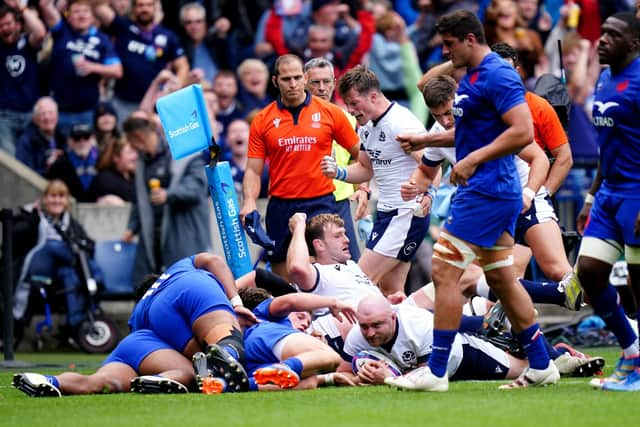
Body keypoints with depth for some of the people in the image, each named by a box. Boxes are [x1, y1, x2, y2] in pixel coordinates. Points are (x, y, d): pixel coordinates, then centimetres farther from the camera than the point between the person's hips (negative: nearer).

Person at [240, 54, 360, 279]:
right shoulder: (263, 120, 5)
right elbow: (253, 170, 5)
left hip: (320, 202, -2)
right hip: (280, 208, 2)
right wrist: (249, 202, -11)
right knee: (281, 277, 7)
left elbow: (360, 154, 10)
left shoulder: (330, 113, 2)